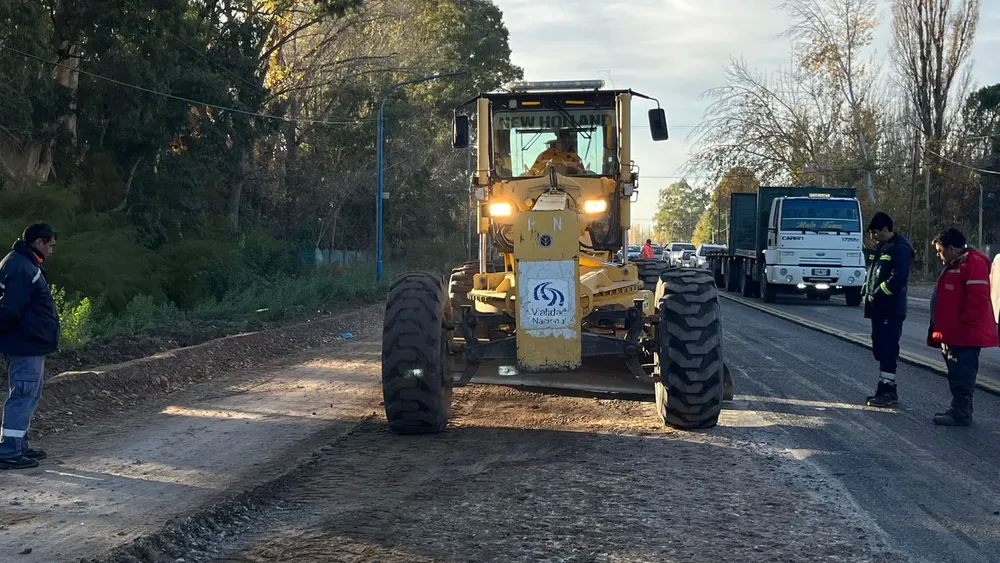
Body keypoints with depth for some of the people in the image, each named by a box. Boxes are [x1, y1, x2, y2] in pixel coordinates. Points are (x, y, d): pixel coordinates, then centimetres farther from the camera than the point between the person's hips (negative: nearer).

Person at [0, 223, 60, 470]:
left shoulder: (26, 264, 15)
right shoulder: (21, 267, -19)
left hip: (30, 345, 11)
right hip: (26, 345, -11)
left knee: (29, 395, 17)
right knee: (24, 396, -6)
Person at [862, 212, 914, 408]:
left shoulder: (900, 249, -12)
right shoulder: (881, 248, 18)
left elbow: (898, 278, -22)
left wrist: (878, 294, -16)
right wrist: (867, 291, 9)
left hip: (892, 310, -10)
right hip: (879, 309, 10)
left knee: (888, 350, -9)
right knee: (880, 349, 12)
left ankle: (887, 392, -8)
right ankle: (886, 390, 19)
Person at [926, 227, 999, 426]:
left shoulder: (973, 263, -15)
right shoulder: (955, 264, 19)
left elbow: (977, 298, -24)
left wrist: (966, 323, -21)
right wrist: (941, 330, 23)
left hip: (965, 335, -11)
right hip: (953, 334, 11)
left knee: (962, 376, -7)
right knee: (957, 375, 16)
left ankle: (960, 414, -4)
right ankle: (958, 410, 24)